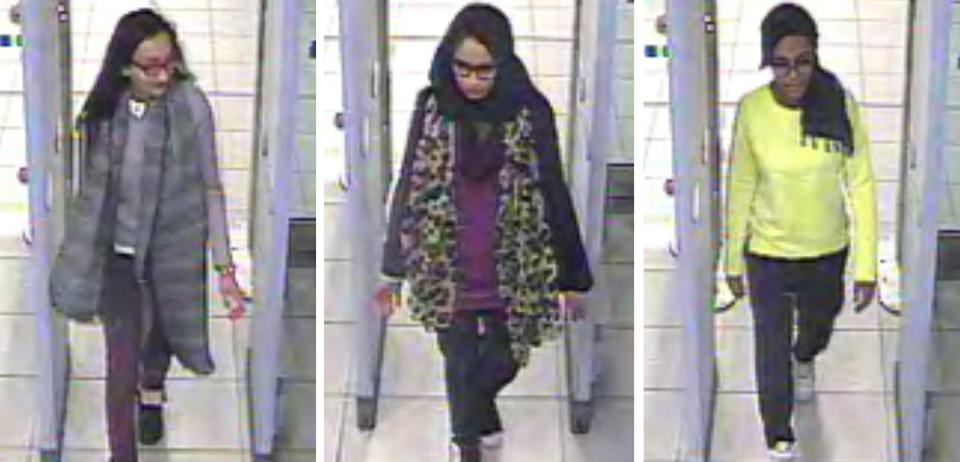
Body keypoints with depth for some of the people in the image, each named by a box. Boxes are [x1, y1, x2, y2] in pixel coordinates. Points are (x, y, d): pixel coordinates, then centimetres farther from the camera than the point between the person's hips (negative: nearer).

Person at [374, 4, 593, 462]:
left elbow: (554, 193, -2)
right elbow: (408, 186, 3)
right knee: (461, 369, 6)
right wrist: (393, 267, 4)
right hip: (446, 272, 0)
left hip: (512, 274, 0)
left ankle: (478, 412, 45)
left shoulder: (531, 111, -7)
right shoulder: (431, 106, -4)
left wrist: (572, 277, 0)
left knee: (502, 363, 12)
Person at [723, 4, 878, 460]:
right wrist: (733, 259, 0)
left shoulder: (841, 105, -20)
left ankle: (804, 358, 65)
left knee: (819, 328, 29)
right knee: (772, 349, 9)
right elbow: (740, 188, -7)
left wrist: (867, 265, -13)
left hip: (828, 250, 2)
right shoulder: (752, 109, -19)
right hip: (767, 253, -1)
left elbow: (861, 185, -13)